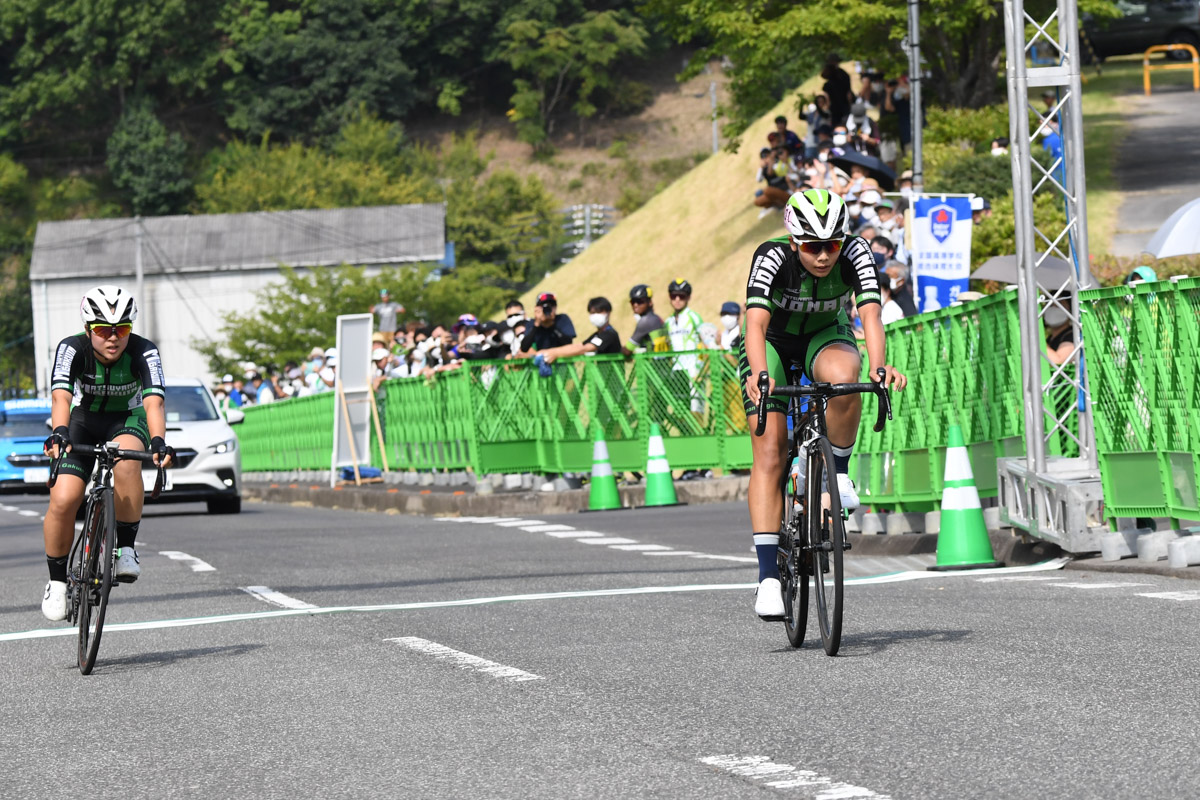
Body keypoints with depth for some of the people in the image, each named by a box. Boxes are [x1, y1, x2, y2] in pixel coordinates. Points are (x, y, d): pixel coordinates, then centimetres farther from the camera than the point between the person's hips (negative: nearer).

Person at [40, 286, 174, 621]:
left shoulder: (143, 352, -26)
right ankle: (57, 581, 3)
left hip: (127, 420, -1)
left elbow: (154, 401, -39)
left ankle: (126, 549, -20)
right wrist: (59, 433, -59)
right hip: (83, 421, 1)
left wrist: (158, 442, -57)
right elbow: (61, 395, -39)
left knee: (126, 462, -36)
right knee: (63, 500, -18)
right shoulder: (72, 349, -25)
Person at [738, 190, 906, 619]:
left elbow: (870, 313, -39)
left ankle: (839, 472, -13)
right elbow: (756, 323, -43)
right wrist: (759, 375, -62)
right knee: (770, 454, -14)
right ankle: (768, 576, -14)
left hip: (826, 335, 1)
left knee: (843, 375, -37)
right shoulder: (772, 258, -32)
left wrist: (879, 365, -58)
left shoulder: (855, 253, -27)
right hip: (773, 341, -1)